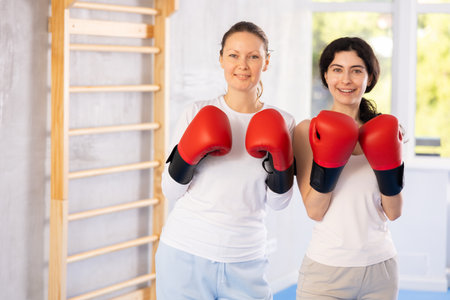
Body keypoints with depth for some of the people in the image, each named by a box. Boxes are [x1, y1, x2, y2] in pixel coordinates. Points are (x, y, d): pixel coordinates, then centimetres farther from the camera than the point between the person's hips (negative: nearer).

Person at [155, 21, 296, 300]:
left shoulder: (281, 123, 3)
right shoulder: (198, 114, -1)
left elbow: (279, 201, 4)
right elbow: (172, 191, 1)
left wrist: (280, 161, -13)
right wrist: (188, 155, -17)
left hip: (245, 262, 1)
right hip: (186, 254, -1)